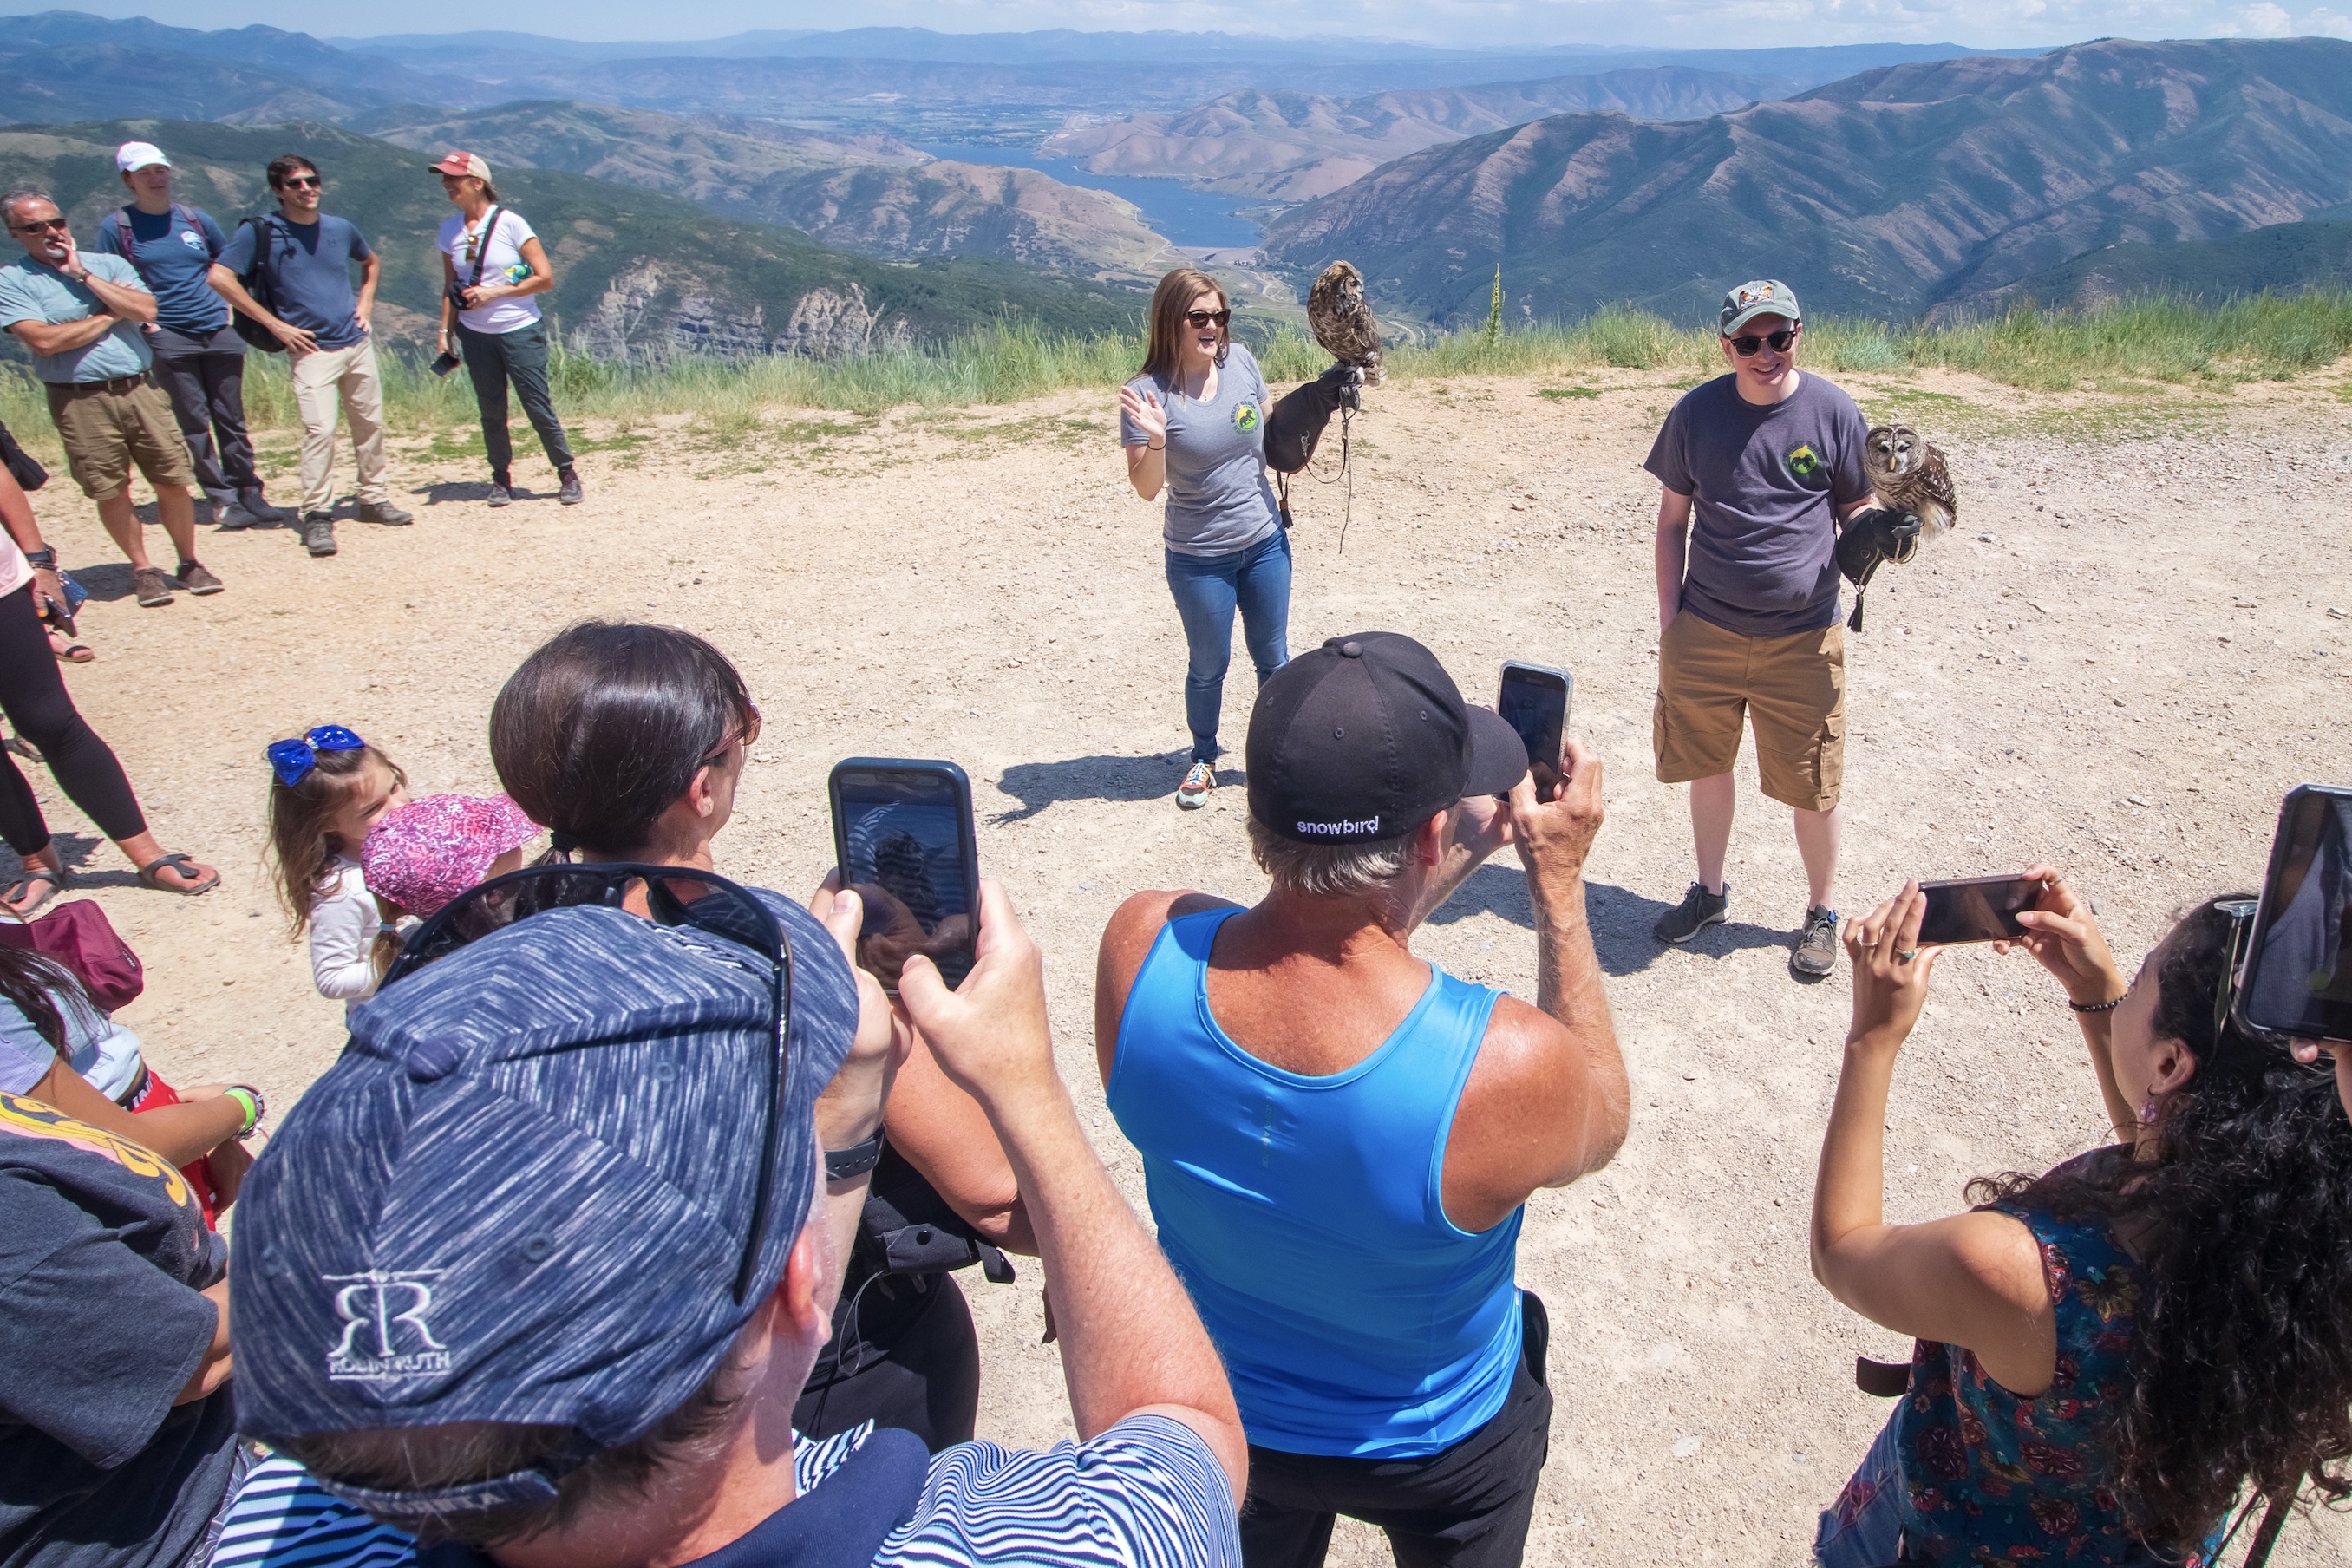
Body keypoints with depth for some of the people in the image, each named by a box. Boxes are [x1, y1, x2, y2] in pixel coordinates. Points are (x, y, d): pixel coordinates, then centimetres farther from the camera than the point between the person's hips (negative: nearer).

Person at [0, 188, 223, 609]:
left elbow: (145, 311, -5)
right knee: (111, 492, 2)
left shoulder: (110, 265, 11)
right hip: (79, 400, -2)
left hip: (138, 389, 2)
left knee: (172, 482, 1)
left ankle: (190, 563, 15)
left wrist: (84, 275, -6)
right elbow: (44, 339, -12)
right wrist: (111, 313, -4)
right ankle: (143, 569, 16)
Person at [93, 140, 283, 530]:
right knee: (193, 424, -1)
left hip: (219, 332, 3)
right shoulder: (117, 227, 1)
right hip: (169, 338, -3)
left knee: (231, 419, 5)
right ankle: (222, 500, 4)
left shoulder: (196, 219, 9)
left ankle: (249, 493, 10)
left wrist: (229, 306, 12)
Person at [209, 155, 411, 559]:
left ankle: (373, 499, 23)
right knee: (319, 430, -14)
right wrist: (275, 324, -11)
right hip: (311, 348, -5)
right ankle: (317, 517, -10)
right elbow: (220, 277, -10)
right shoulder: (260, 231, -5)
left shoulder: (341, 229, 9)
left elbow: (371, 262, 30)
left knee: (370, 424, 9)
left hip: (357, 342, 5)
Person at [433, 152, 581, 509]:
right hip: (476, 335, 4)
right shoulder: (449, 231, 5)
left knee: (539, 409, -3)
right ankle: (501, 479, 20)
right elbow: (451, 288, 13)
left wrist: (494, 293, -14)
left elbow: (545, 278, -11)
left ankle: (568, 475, 11)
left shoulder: (510, 223, -9)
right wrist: (445, 331, 5)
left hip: (520, 332, -4)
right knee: (491, 412, 8)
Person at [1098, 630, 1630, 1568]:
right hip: (1439, 1448, -1)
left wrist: (1468, 850, -6)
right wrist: (1561, 884, -11)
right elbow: (1600, 1125, -14)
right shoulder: (1508, 1064, -42)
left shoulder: (1139, 948, -32)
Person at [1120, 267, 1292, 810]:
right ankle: (1203, 760, 35)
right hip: (1198, 558, -4)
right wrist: (1156, 439, -34)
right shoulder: (1149, 394, -16)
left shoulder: (1241, 361, -3)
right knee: (1209, 665, 12)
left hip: (1265, 542, 4)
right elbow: (1146, 488, -18)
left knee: (1273, 657, 15)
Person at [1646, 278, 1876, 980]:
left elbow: (1856, 514, 6)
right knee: (1707, 764, 14)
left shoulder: (1833, 411, -4)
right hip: (1705, 632, 2)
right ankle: (1710, 891, 34)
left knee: (1811, 787, 5)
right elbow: (1672, 520, 6)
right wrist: (1669, 621, 2)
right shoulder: (1696, 413, 0)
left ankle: (1821, 912, 25)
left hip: (1803, 639, -1)